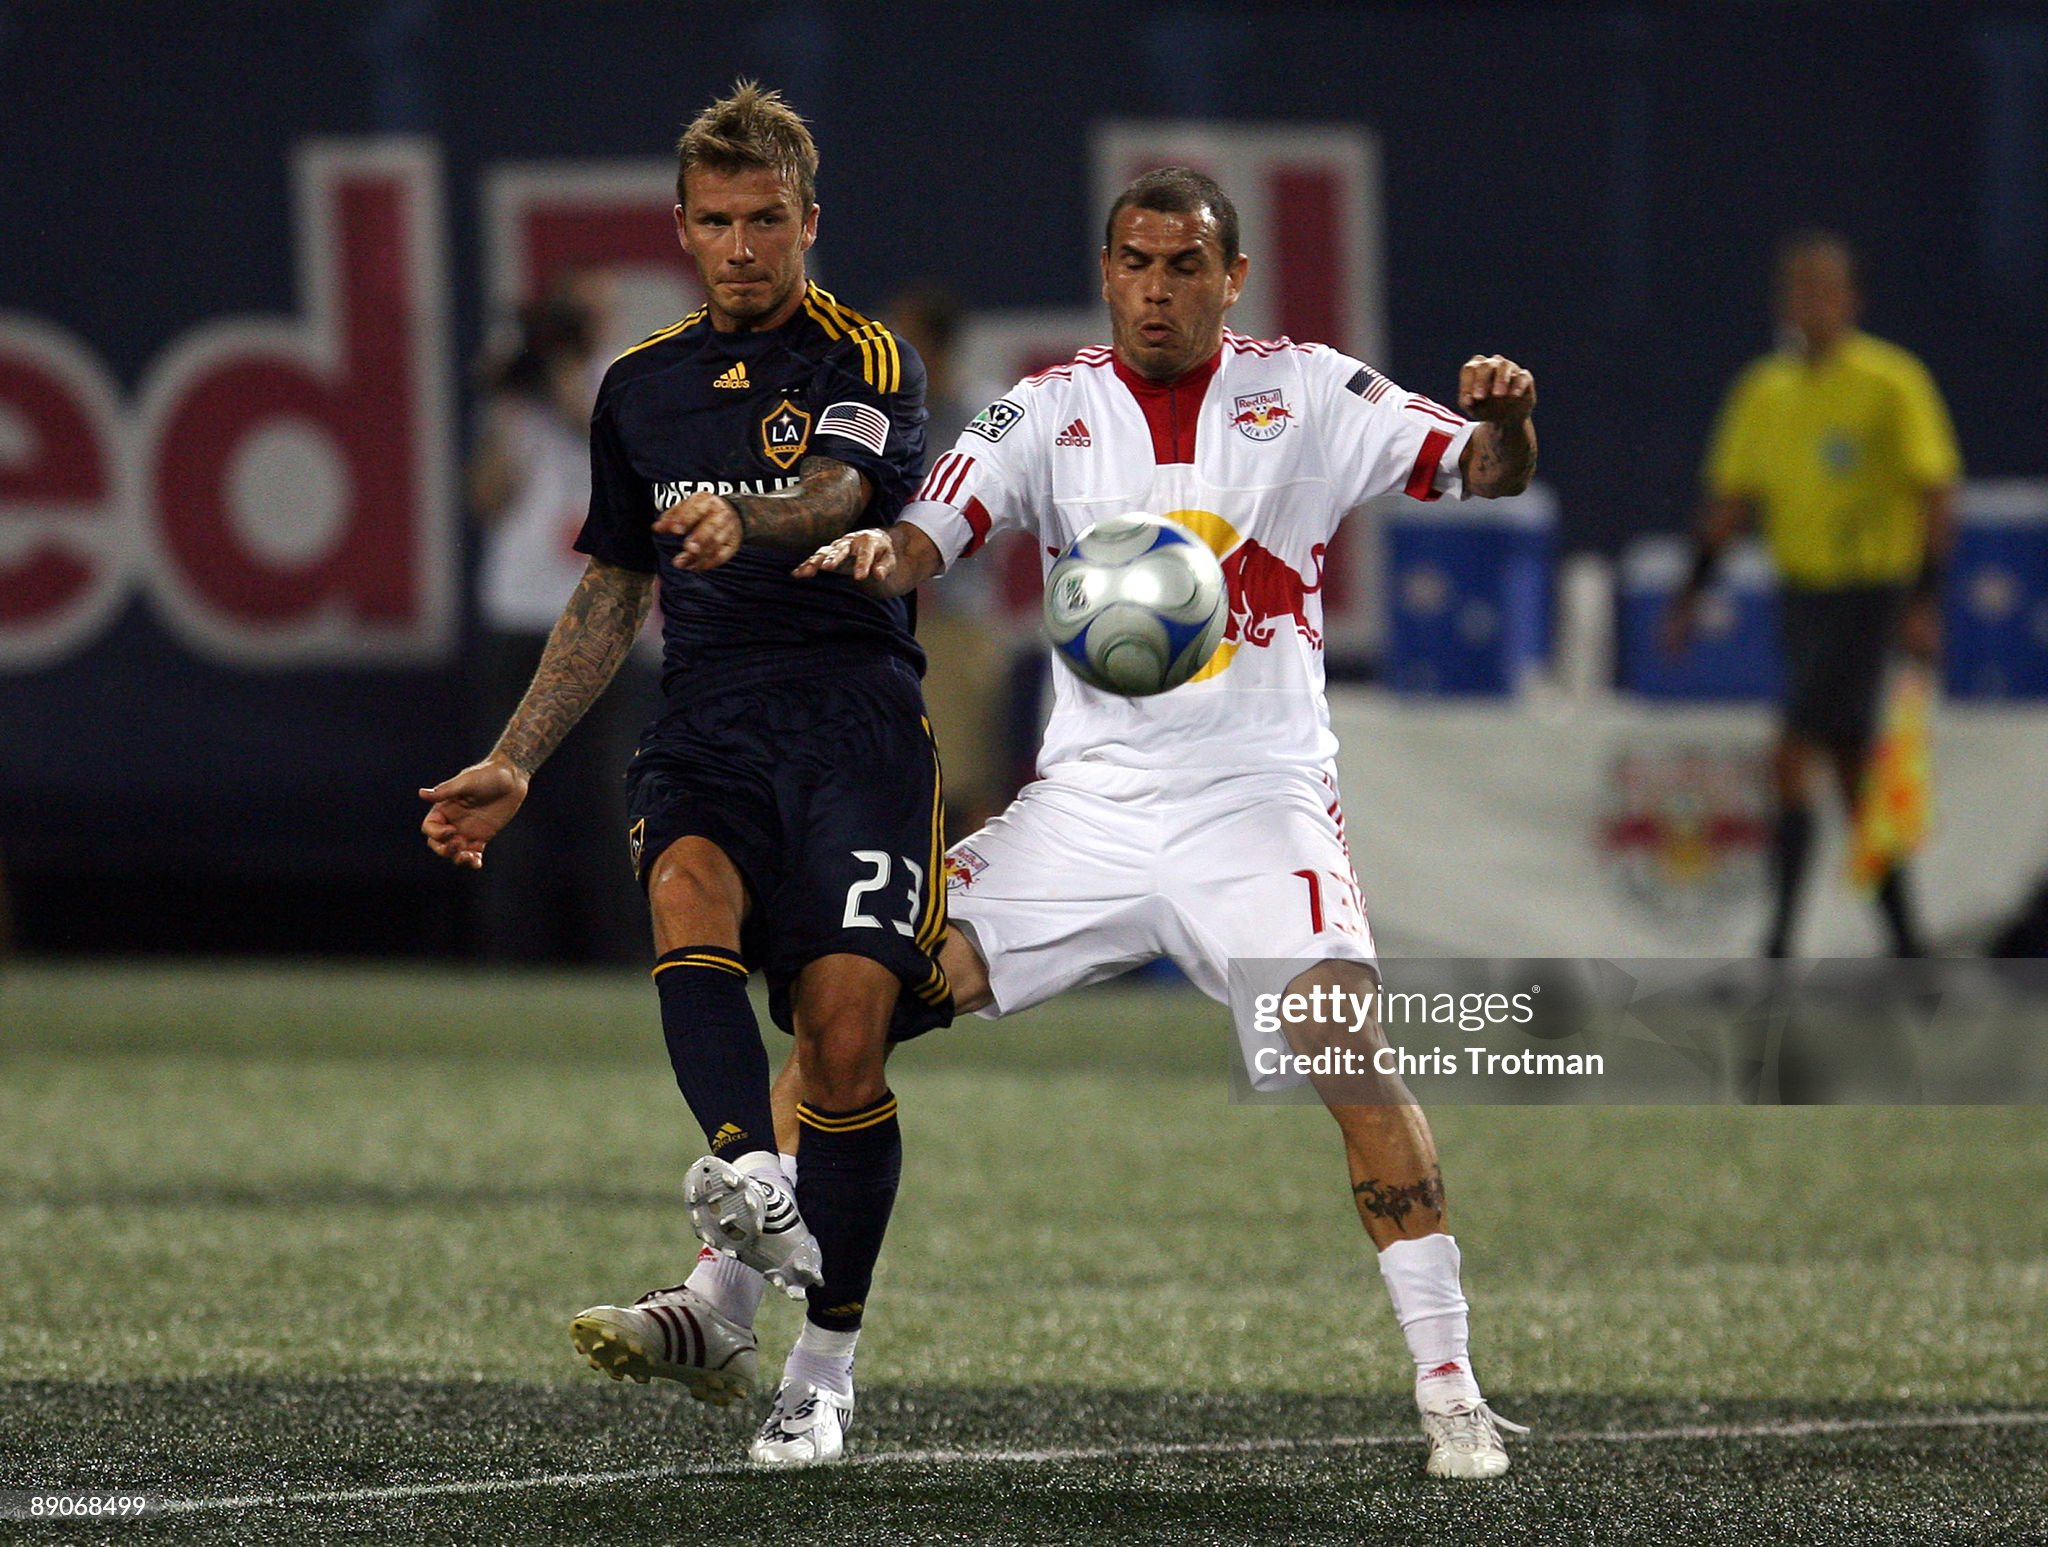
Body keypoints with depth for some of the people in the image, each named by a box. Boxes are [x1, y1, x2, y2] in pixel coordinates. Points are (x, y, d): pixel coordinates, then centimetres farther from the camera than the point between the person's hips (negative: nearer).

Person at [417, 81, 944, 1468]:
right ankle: (752, 1203, -48)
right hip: (708, 727, 3)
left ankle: (828, 1363, 1)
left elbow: (838, 492, -20)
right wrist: (516, 763, 20)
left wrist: (743, 521, -43)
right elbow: (612, 596, 27)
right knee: (686, 884, -31)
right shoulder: (641, 388, 18)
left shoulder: (865, 364, 2)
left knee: (847, 1028, -12)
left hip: (856, 717, -3)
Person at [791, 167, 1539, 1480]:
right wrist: (874, 553, -29)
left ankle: (1449, 1385, -16)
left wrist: (1505, 422, -27)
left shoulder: (1309, 392, 3)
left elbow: (1483, 471, -3)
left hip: (1259, 800, -2)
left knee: (1351, 1055, -23)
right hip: (1088, 803, 3)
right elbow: (931, 536, -5)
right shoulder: (1050, 411, 6)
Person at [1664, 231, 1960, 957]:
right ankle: (1905, 941, 18)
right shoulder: (1764, 391, 10)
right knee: (1851, 771, 10)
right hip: (1800, 591, 6)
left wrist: (1924, 601, -17)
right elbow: (1731, 500, 17)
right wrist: (1691, 592, 10)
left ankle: (1781, 938, -15)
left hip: (1870, 590, -6)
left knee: (1793, 756, -15)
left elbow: (1936, 496, -9)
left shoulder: (1891, 384, -8)